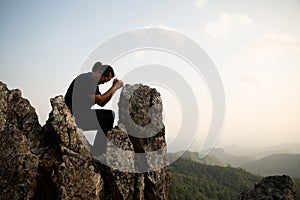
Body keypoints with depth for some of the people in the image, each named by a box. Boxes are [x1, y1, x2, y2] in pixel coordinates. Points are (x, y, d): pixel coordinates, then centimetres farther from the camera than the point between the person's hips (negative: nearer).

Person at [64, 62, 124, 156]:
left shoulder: (93, 82, 15)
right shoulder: (85, 79, -15)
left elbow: (101, 103, 11)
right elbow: (100, 100, -20)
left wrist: (114, 87, 5)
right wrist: (115, 87, -13)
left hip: (82, 114, 10)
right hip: (73, 116, -10)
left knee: (110, 114, 7)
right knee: (108, 116, -14)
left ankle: (97, 151, 7)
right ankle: (98, 152, -5)